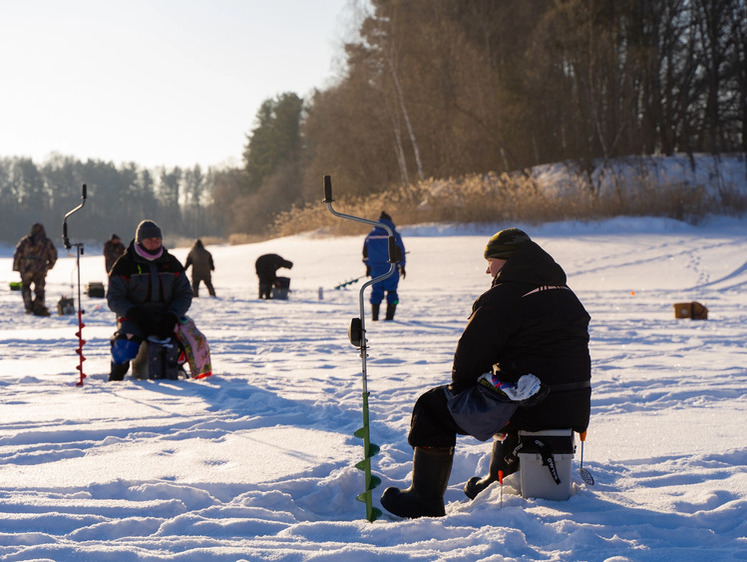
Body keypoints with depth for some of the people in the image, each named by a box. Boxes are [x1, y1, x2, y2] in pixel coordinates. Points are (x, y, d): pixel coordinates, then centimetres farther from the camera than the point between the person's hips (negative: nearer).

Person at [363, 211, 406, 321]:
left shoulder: (371, 235, 6)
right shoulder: (394, 235, -5)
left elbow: (365, 252, 11)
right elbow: (400, 251, -3)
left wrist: (368, 266, 20)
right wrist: (402, 266, 7)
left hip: (375, 269, 3)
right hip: (391, 269, -3)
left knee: (376, 292, 10)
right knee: (391, 292, 4)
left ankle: (375, 317, 6)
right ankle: (389, 317, -1)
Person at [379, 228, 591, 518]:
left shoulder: (501, 299, -12)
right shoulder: (567, 295, 13)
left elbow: (470, 355, -12)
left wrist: (460, 386, 9)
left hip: (529, 406, -8)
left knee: (432, 407, 8)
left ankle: (425, 500, 13)